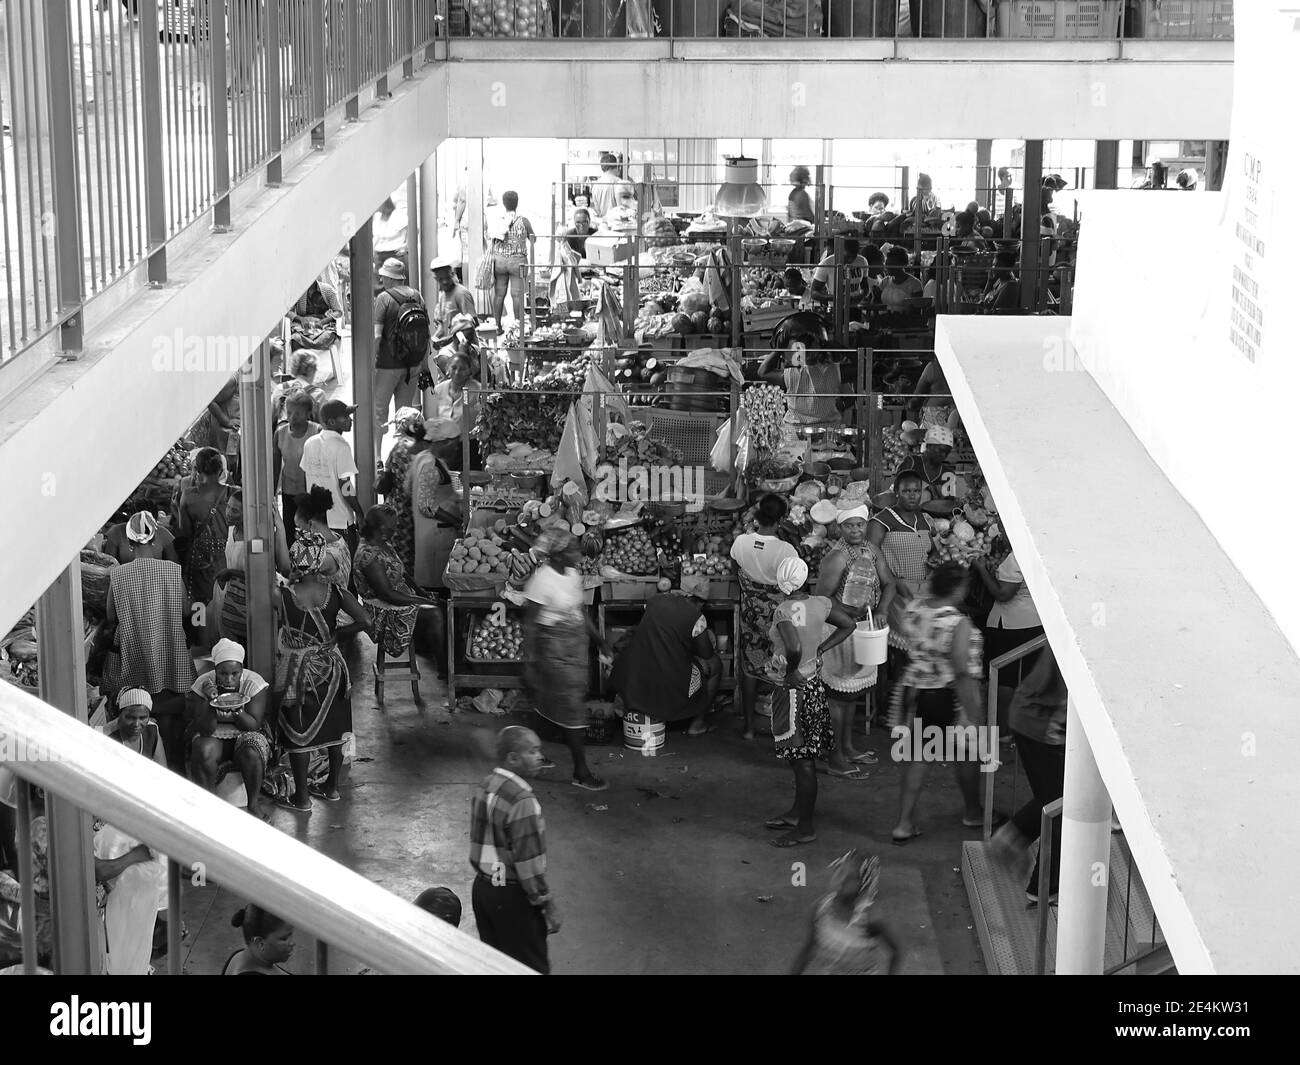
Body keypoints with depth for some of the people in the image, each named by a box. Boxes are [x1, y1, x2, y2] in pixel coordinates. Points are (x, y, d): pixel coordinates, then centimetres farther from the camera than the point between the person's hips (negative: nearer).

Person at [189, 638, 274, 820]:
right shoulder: (203, 685, -13)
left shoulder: (253, 683, -14)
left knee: (251, 752, -34)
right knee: (203, 750, -33)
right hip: (214, 737, 0)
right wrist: (211, 703, -33)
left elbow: (254, 725, -16)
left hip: (245, 735, 0)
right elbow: (205, 730, -16)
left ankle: (254, 802, -11)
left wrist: (237, 710, -36)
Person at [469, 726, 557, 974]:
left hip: (482, 887, 8)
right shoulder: (521, 802, -25)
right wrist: (548, 905, -14)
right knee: (531, 967, 4)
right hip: (512, 897, -8)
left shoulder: (485, 787, 3)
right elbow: (529, 862, -23)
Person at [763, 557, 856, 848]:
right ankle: (798, 813, 34)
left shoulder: (784, 612, -22)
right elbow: (848, 625, 13)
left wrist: (791, 672, -18)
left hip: (793, 690, -8)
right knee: (805, 756, 20)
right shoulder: (820, 604, -1)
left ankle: (806, 827, 8)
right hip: (815, 684, 8)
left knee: (802, 760, 0)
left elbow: (794, 648, -37)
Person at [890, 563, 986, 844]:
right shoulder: (958, 624, -25)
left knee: (916, 758, 13)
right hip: (948, 697, -5)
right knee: (966, 754, 18)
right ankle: (973, 813, 37)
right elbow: (963, 673, -26)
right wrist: (973, 714, -22)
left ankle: (903, 824, 9)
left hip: (914, 692, 5)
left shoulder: (913, 608, -5)